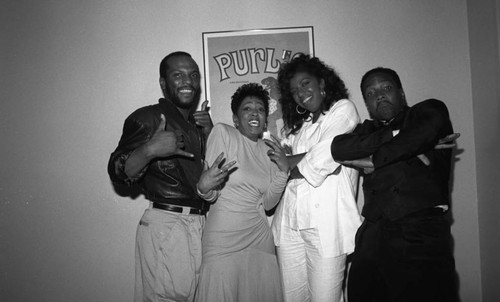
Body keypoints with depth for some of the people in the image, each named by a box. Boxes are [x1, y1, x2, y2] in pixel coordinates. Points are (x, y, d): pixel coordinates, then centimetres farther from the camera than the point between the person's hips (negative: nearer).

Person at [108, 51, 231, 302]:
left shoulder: (197, 124, 17)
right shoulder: (148, 118, -5)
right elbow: (118, 173, -11)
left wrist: (209, 134, 4)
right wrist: (150, 150, -29)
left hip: (199, 224, 7)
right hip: (166, 224, -7)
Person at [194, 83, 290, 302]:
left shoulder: (269, 150, 8)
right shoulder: (222, 133, -7)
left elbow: (267, 203, 7)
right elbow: (210, 194, -10)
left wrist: (283, 170, -6)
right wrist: (204, 187, -33)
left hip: (259, 239, 5)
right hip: (223, 240, -5)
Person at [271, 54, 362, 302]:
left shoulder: (343, 109, 3)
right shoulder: (297, 125, 23)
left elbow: (325, 158, -10)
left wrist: (291, 165, 2)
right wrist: (307, 159, -6)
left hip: (325, 223, -6)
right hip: (289, 222, 6)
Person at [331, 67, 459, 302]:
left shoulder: (430, 111, 11)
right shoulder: (367, 129, 18)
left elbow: (420, 135, -11)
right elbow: (338, 148, -1)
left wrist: (373, 161, 1)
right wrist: (394, 136, -7)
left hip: (421, 233, -3)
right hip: (372, 236, 4)